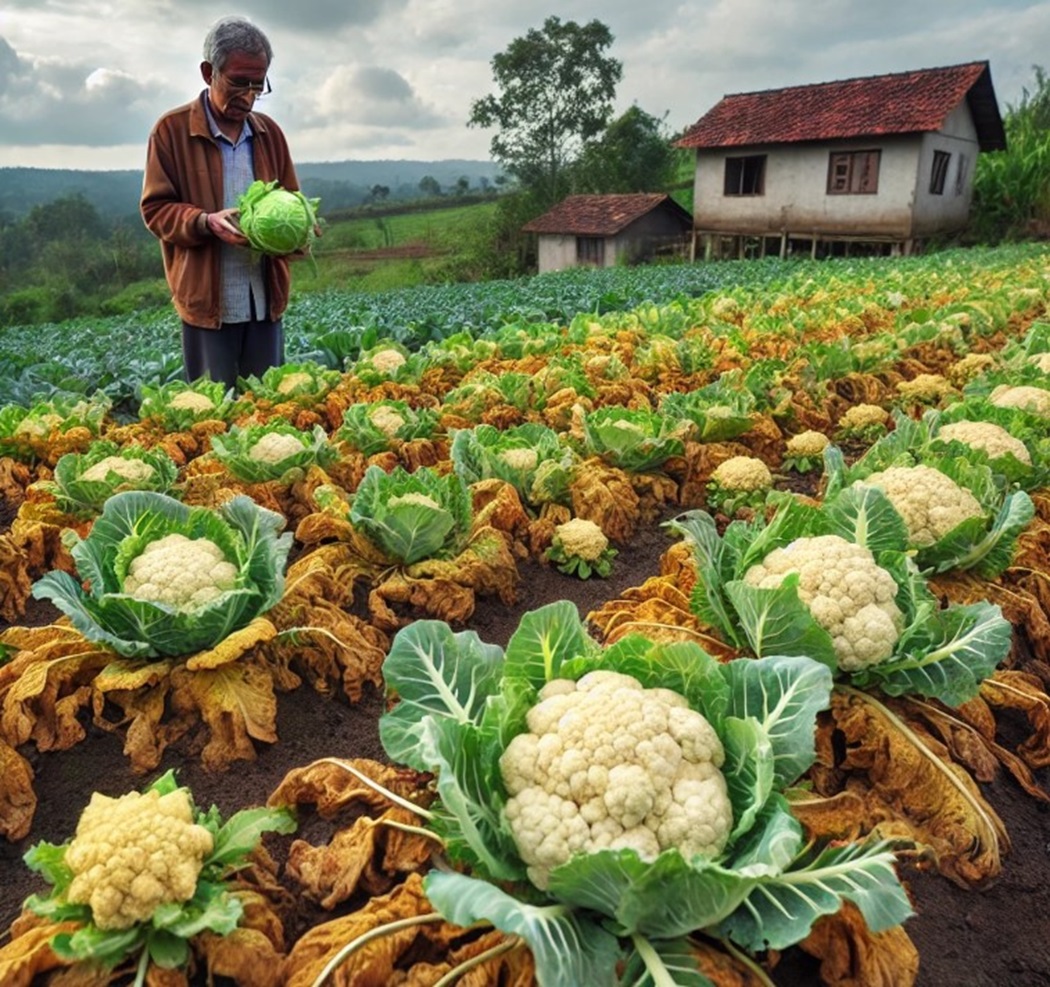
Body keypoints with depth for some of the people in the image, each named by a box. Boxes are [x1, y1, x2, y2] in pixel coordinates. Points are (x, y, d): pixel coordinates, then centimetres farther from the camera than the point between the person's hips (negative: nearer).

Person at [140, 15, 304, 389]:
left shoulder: (268, 131, 11)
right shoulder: (171, 130, -2)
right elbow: (155, 209, -2)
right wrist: (206, 222, -21)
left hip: (266, 298, 4)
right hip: (206, 301, -4)